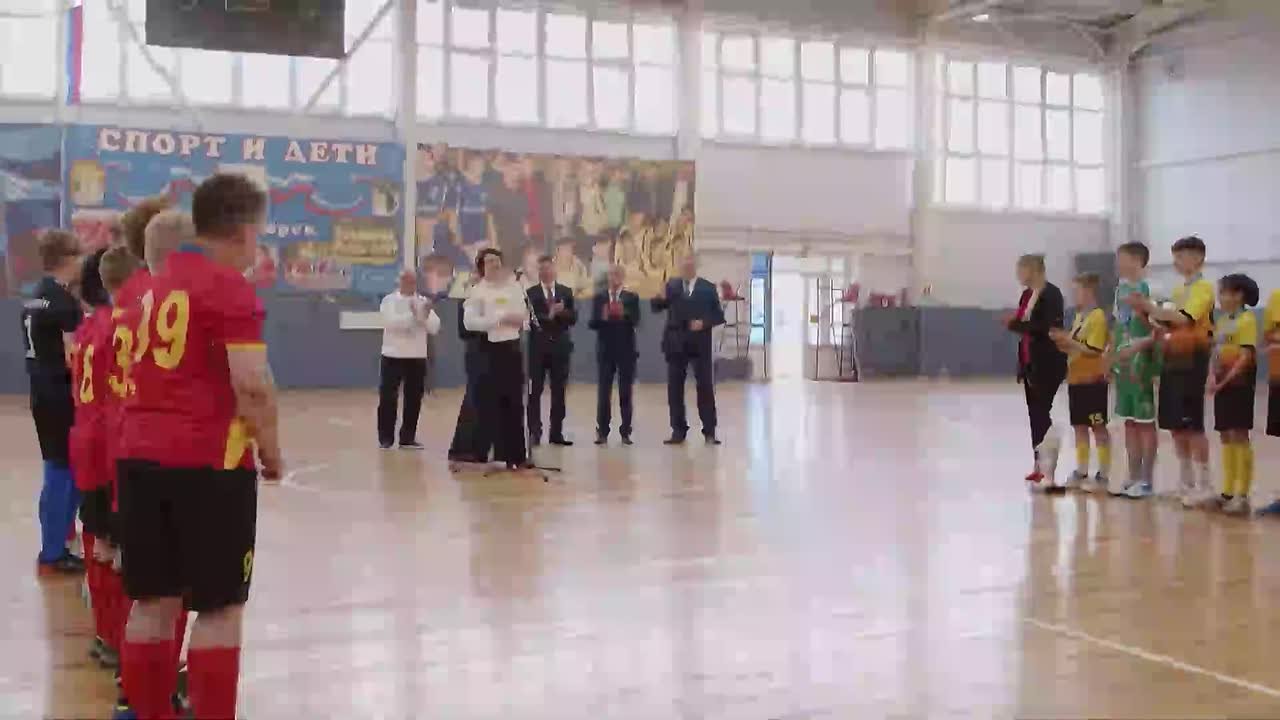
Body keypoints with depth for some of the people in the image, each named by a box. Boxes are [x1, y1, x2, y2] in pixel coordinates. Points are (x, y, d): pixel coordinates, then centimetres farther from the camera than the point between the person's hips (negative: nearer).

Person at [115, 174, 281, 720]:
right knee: (219, 609, 1)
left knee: (151, 603, 13)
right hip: (210, 461, -7)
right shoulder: (229, 287, -10)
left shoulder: (154, 286, 14)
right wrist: (271, 452, -5)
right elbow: (251, 385, -17)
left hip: (140, 456, 7)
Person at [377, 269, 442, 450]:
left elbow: (435, 327, 1)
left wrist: (426, 315, -17)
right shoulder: (389, 301, -1)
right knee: (388, 398, -2)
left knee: (414, 398, 6)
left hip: (417, 356, 3)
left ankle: (408, 437, 16)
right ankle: (385, 438, 7)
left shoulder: (423, 301, 9)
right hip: (394, 355, -3)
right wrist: (412, 314, -24)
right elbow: (391, 322, -18)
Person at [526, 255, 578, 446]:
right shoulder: (530, 293, 4)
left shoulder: (566, 292, 11)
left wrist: (561, 312, -14)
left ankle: (557, 433, 8)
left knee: (559, 391, 4)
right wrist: (547, 316, -17)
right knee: (534, 392, -3)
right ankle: (534, 432, 0)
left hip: (560, 346, 2)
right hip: (537, 347, -2)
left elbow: (573, 318, 4)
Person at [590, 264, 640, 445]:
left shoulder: (631, 297, 4)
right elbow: (592, 323, 0)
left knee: (625, 391, 3)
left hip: (626, 350, 0)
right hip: (605, 349, 0)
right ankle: (602, 431, 5)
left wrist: (623, 314, -27)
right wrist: (602, 318, -20)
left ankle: (625, 432, 8)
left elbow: (636, 321, -9)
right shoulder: (599, 297, 6)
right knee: (604, 391, 0)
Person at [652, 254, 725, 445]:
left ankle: (709, 432, 4)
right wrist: (661, 298, -17)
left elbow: (719, 315, 2)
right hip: (676, 344, 2)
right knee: (674, 388, 3)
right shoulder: (671, 286, 8)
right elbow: (656, 308, 3)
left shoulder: (708, 288, 4)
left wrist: (704, 323, -16)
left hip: (700, 344, -2)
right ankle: (678, 430, 10)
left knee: (705, 387, -1)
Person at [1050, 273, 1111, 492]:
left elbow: (1093, 350, -20)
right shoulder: (1078, 316, 14)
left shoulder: (1098, 317, -14)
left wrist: (1068, 340, -20)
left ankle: (1103, 475, 5)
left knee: (1098, 428, -1)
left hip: (1093, 381, -9)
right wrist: (1062, 342, 0)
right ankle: (1081, 473, 19)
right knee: (1079, 427, 12)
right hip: (1076, 380, 9)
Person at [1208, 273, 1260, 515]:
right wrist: (1212, 377, -2)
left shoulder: (1247, 319, -9)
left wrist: (1224, 381, -18)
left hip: (1239, 385, -8)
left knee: (1239, 436, -7)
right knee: (1226, 437, 9)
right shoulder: (1221, 321, 14)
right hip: (1222, 385, 8)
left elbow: (1246, 357, -15)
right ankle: (1228, 491, 15)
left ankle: (1242, 495, -5)